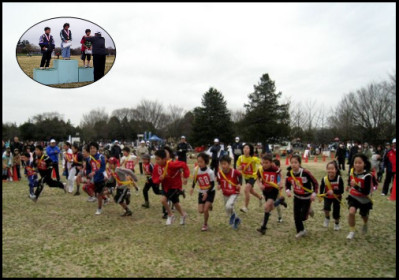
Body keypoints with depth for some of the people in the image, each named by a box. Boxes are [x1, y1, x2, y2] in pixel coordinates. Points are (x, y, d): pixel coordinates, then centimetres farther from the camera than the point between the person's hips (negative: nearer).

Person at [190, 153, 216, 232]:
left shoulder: (210, 172, -23)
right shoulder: (196, 169, -11)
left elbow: (212, 184, -15)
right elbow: (195, 179, 6)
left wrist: (207, 193, -25)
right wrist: (192, 188, -8)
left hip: (210, 192, -4)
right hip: (201, 192, 4)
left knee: (205, 209, -12)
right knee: (200, 211, -1)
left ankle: (205, 225, 12)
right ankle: (209, 206, 34)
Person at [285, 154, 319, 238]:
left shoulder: (305, 173, -29)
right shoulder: (289, 173, -15)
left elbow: (315, 183, -18)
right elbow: (287, 184, 1)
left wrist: (314, 194, -27)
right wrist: (288, 190, -18)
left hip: (306, 198, -4)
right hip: (297, 197, 4)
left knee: (302, 217, -3)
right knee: (296, 216, 6)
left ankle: (308, 211, 31)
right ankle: (301, 231, 27)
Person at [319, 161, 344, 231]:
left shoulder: (339, 179, -27)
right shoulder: (324, 179, -21)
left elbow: (341, 191, -26)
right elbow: (321, 188, -4)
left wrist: (333, 191, -40)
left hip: (337, 197, -1)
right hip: (327, 197, 1)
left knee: (336, 212, 6)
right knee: (326, 208, -22)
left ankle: (337, 224, 39)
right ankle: (327, 218, 13)